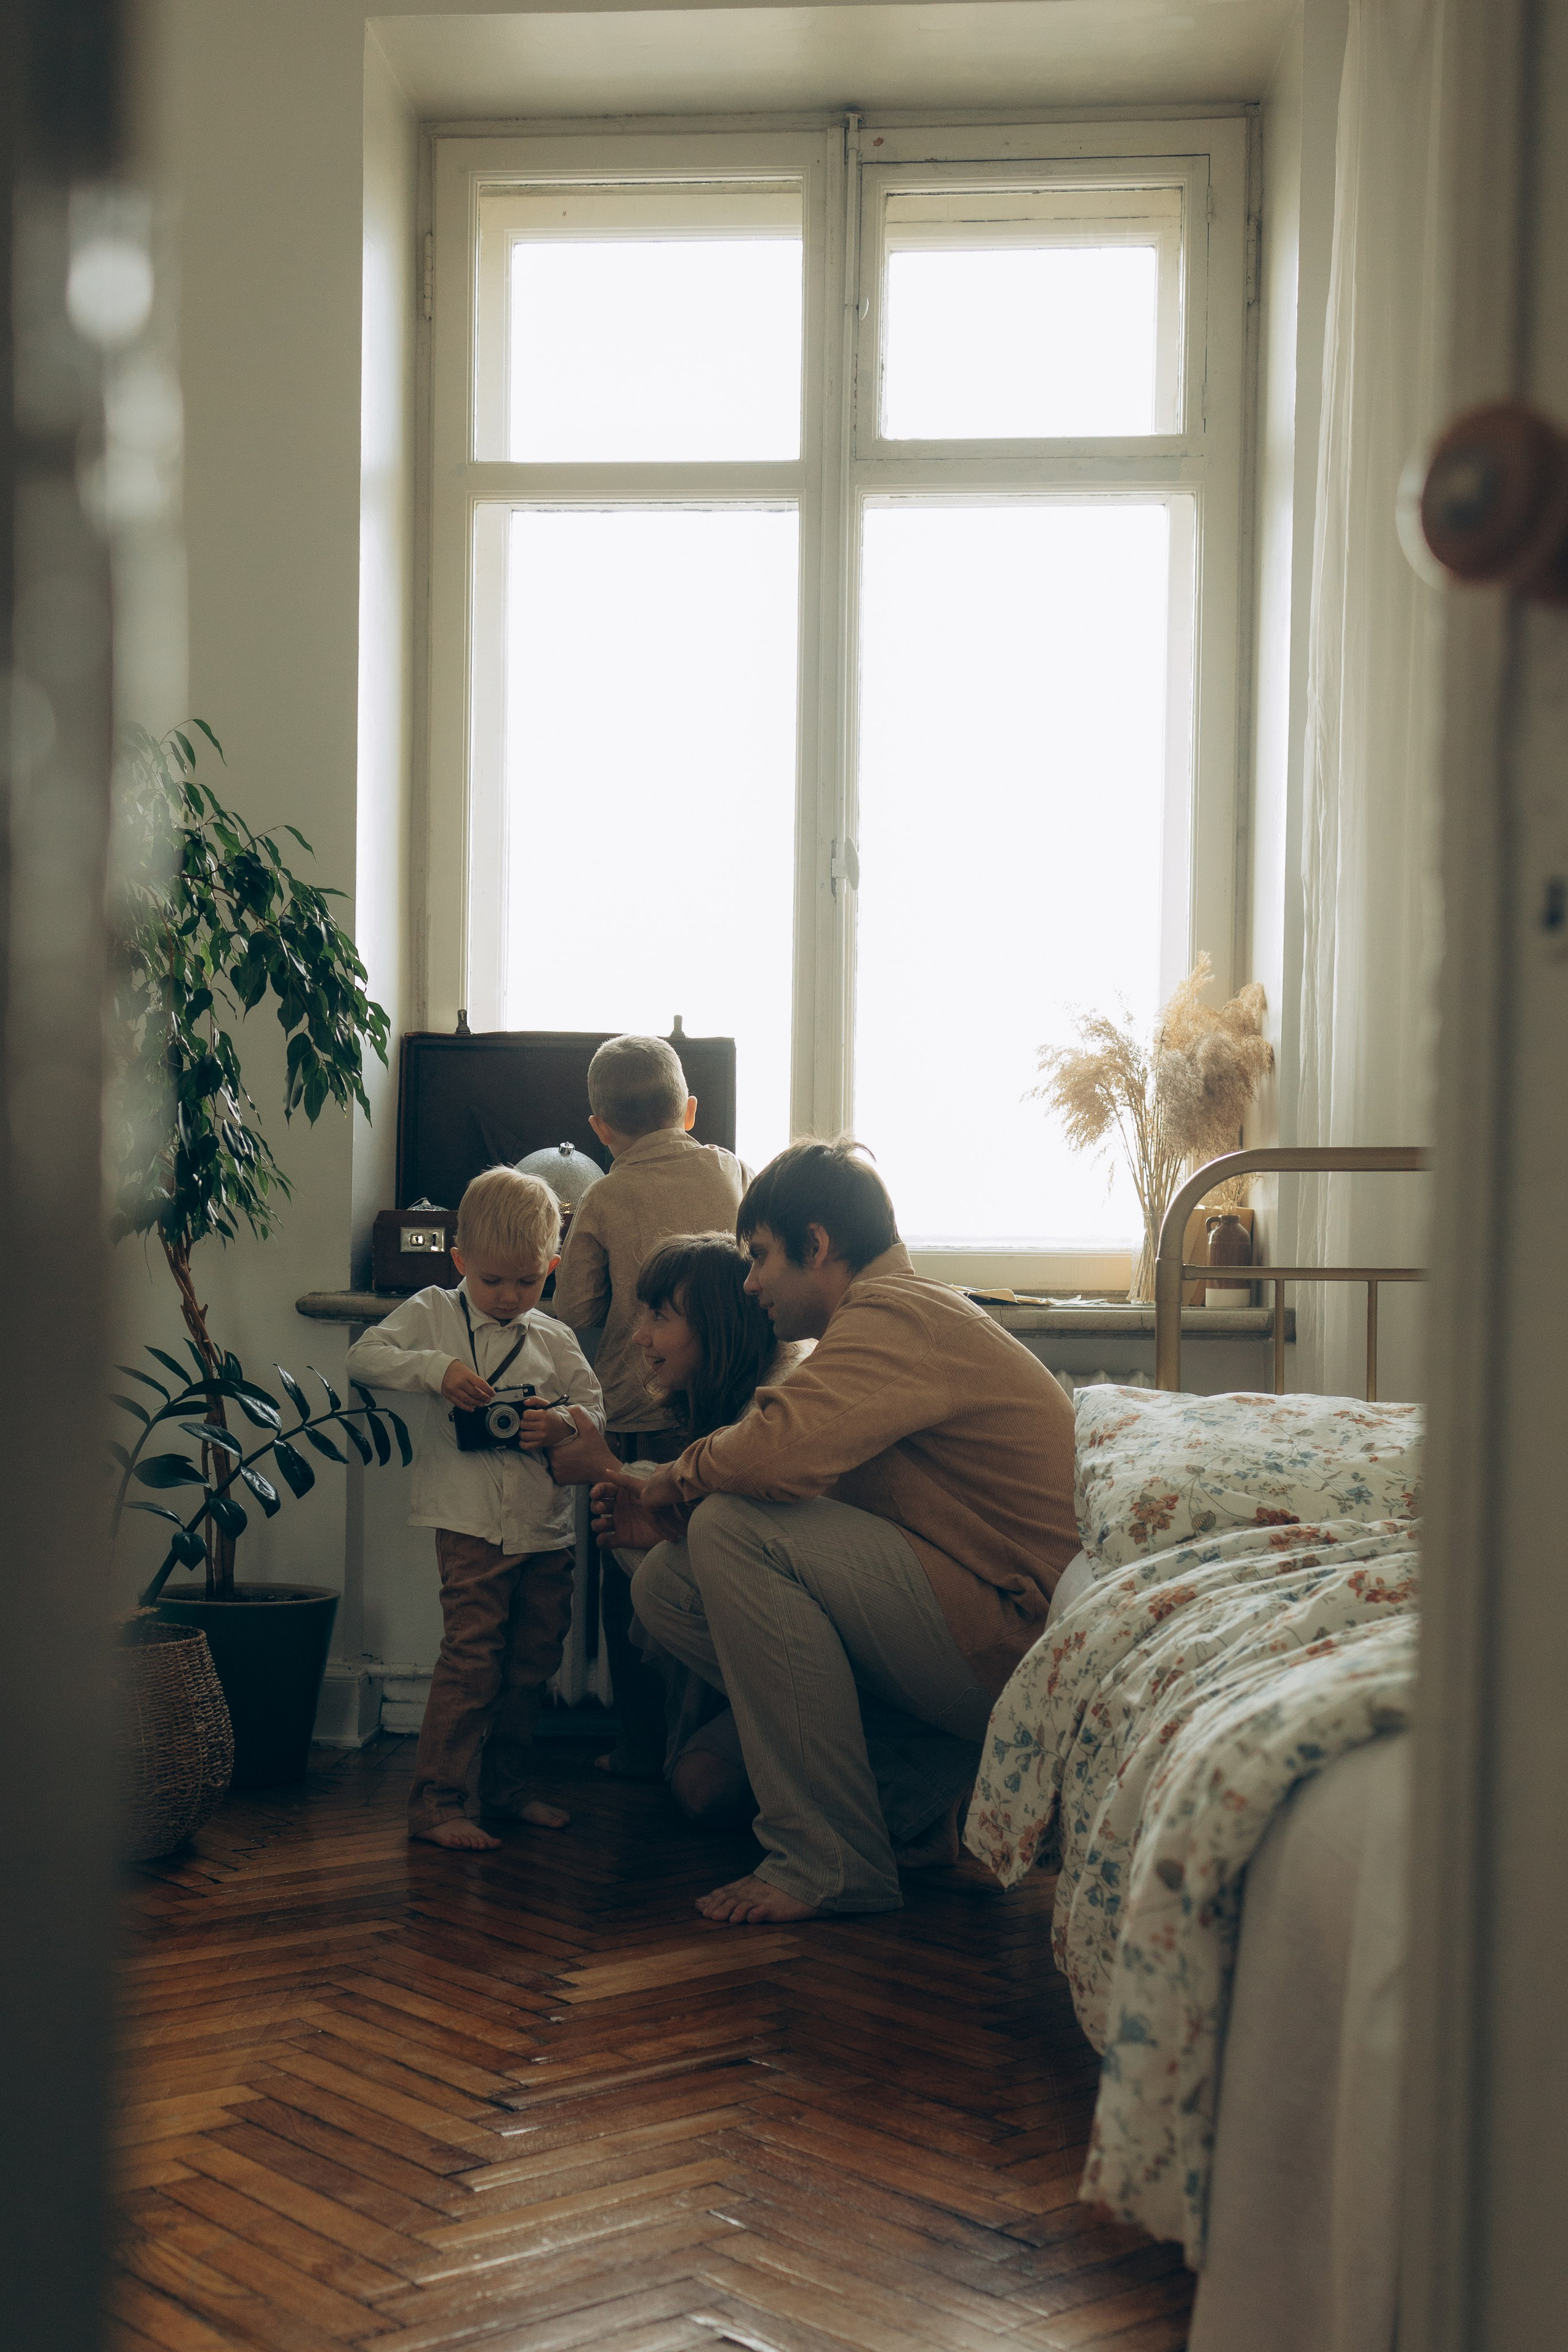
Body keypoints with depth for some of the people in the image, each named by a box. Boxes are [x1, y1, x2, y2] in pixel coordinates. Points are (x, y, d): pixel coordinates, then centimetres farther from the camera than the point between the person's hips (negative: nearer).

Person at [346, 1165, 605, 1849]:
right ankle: (436, 1802, -5)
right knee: (471, 1658, -11)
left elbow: (596, 1411, 11)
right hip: (473, 1527, -5)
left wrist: (562, 1423, -11)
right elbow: (363, 1359, -8)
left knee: (532, 1661, 12)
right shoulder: (433, 1314, 2)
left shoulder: (555, 1338, 12)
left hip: (548, 1528, 5)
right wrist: (436, 1368, -22)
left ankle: (504, 1789, 26)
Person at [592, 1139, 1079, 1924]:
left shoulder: (894, 1315, -15)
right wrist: (664, 1519, 6)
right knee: (667, 1583, 5)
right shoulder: (895, 1316, 18)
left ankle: (829, 1861, -17)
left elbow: (776, 1453, -31)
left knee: (733, 1531, -22)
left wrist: (678, 1481, -9)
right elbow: (808, 1485, 19)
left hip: (1010, 1647, -10)